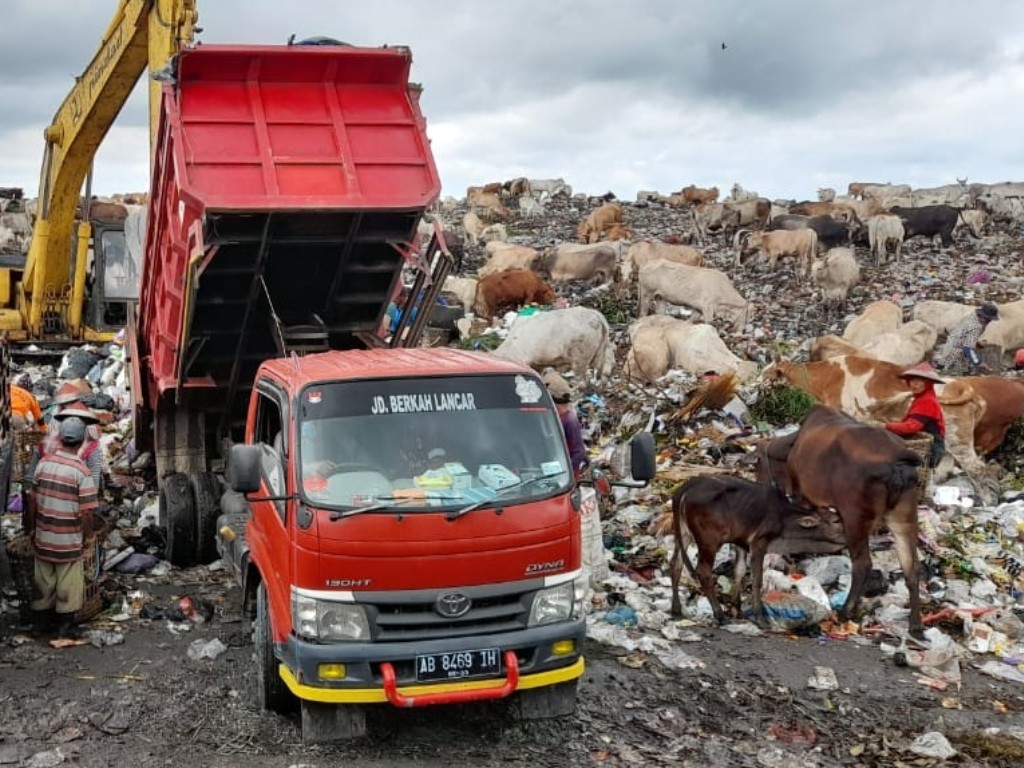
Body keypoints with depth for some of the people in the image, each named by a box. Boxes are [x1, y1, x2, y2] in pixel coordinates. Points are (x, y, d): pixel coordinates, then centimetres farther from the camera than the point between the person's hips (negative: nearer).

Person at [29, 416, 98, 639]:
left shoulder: (43, 463, -4)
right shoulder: (81, 471, -18)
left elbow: (33, 500, 4)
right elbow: (86, 513, -17)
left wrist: (33, 528, 16)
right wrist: (85, 537, -2)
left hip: (43, 537, 4)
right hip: (69, 540, -4)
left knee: (43, 580, 19)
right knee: (68, 584, 9)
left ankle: (41, 621, 32)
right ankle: (65, 625, 17)